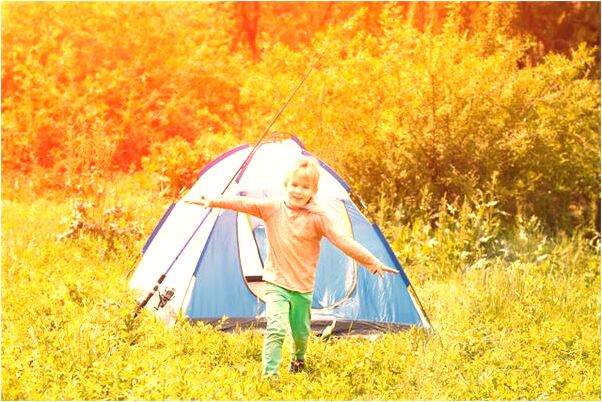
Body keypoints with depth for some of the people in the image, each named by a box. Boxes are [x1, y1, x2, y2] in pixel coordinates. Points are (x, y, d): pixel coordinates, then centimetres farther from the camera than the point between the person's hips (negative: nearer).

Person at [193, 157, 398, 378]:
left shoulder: (319, 217, -12)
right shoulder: (273, 207, -7)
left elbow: (344, 242, -17)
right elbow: (244, 203, -15)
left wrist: (373, 263, -22)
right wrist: (213, 201, -27)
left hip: (303, 287, 1)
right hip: (276, 283, -1)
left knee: (300, 332, 15)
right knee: (276, 328, -19)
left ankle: (299, 358, 48)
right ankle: (269, 375, -16)